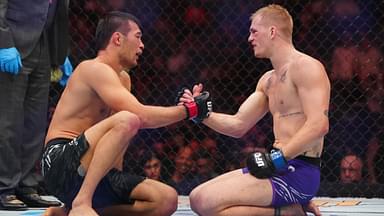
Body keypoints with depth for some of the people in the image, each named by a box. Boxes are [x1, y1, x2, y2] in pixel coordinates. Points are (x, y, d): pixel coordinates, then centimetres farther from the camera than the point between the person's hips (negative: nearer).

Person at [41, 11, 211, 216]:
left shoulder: (123, 79, 20)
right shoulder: (95, 69, -10)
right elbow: (141, 116, -22)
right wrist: (189, 110, -12)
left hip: (92, 173, 10)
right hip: (60, 163, -10)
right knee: (127, 120, -31)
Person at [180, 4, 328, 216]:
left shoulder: (304, 67, -10)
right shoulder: (268, 80, 20)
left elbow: (319, 125, -22)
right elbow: (238, 125, 21)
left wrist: (278, 157, -25)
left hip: (298, 172, -10)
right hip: (279, 167, 10)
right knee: (198, 198, 9)